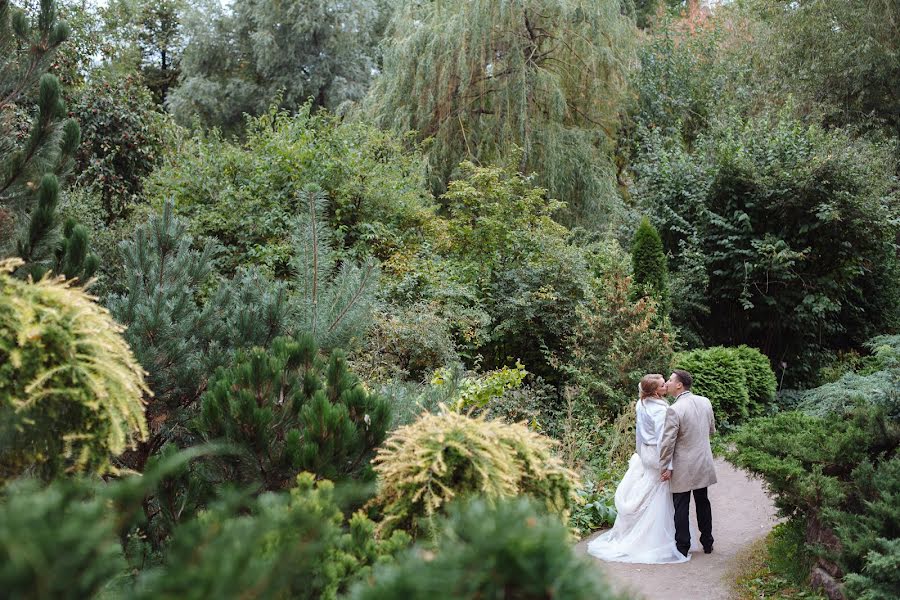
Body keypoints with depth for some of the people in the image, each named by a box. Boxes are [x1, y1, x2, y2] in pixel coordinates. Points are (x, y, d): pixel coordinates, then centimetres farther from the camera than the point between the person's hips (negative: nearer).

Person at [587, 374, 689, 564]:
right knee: (658, 498, 3)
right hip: (656, 454, -8)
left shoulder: (641, 404, 3)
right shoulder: (660, 410, -22)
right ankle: (656, 539, 11)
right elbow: (662, 438, -24)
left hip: (645, 453, 8)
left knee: (644, 494, 18)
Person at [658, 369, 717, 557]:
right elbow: (712, 430, 13)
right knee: (703, 502, 19)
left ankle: (682, 547, 13)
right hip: (704, 463, 6)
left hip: (683, 467, -6)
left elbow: (667, 442, -20)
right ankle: (707, 543, 30)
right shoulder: (705, 402, -1)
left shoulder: (674, 410, -22)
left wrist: (665, 468, -10)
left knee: (681, 507, 6)